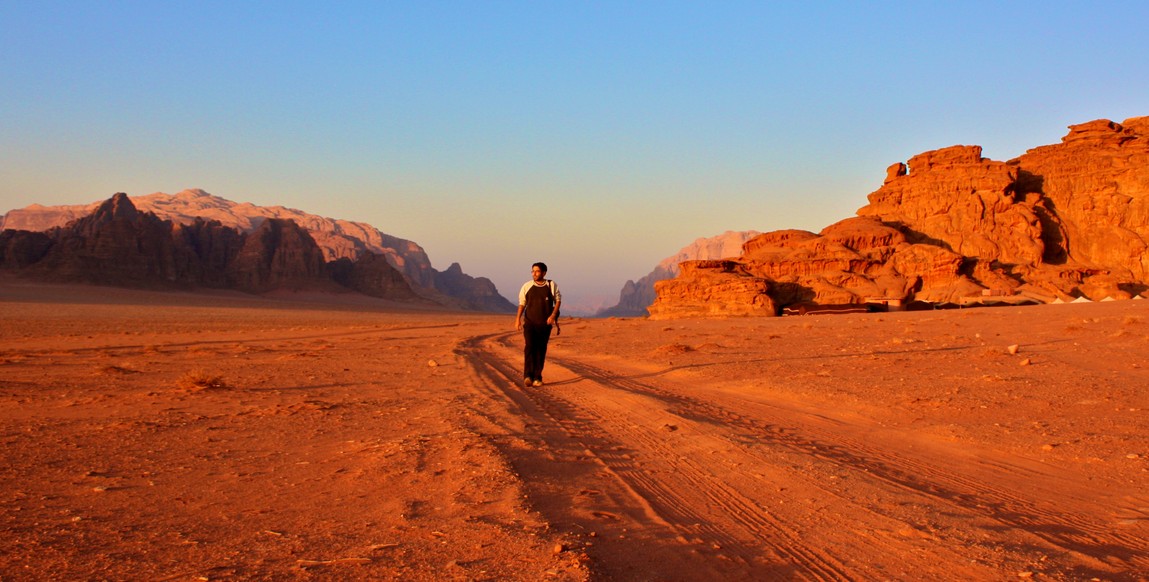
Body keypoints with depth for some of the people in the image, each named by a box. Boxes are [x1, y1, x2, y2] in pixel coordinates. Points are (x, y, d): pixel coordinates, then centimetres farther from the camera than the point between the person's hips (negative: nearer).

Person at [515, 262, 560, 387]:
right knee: (529, 347, -17)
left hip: (545, 324, 1)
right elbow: (522, 303, 11)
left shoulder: (552, 286, 2)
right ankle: (528, 376, -23)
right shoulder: (527, 286, 4)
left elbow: (558, 300, 9)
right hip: (530, 323, -1)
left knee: (541, 351, 3)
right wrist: (518, 318, 2)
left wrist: (553, 315, -5)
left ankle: (537, 378, 12)